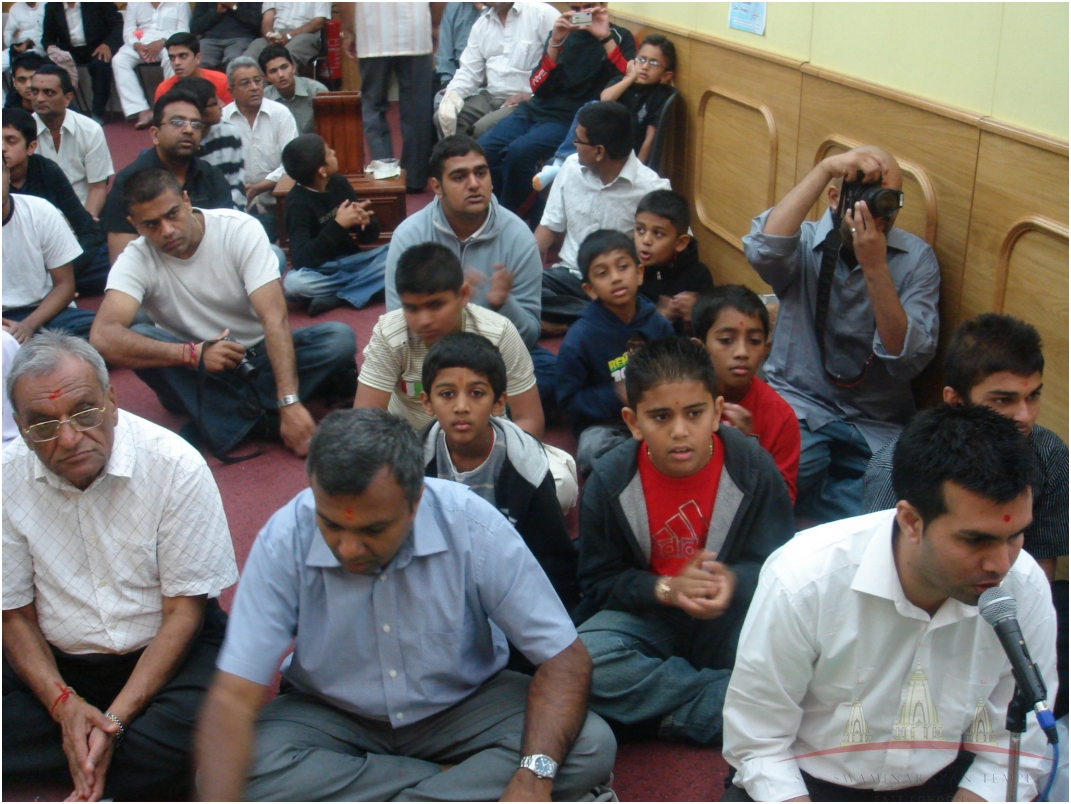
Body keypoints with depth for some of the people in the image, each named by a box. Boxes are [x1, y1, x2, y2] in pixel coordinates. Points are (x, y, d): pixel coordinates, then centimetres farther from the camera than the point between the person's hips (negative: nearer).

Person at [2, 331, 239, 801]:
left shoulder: (175, 466, -16)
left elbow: (184, 610, -12)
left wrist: (116, 718, -21)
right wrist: (64, 704, -17)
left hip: (163, 652, -2)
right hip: (57, 663, 3)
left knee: (194, 727, -33)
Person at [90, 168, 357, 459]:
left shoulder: (240, 229, -16)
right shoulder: (135, 261, -15)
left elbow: (274, 318, -25)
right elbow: (103, 338, -32)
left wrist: (290, 404, -35)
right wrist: (193, 354, -40)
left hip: (259, 356, 0)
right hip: (196, 376, 0)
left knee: (340, 339, -24)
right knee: (138, 338, -30)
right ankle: (265, 417, -28)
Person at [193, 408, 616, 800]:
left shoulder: (473, 525, -24)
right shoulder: (284, 539, -23)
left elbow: (564, 658, -20)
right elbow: (234, 695, -23)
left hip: (463, 707, -1)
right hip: (333, 717, 1)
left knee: (590, 745, -24)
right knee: (250, 770, -30)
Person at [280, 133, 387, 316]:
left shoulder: (338, 182, -1)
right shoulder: (296, 203, -16)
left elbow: (371, 235, 3)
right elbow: (302, 259, -28)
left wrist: (365, 222, -22)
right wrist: (338, 225, -35)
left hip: (352, 261, 4)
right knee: (293, 282, -38)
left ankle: (339, 297, -24)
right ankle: (363, 286, -20)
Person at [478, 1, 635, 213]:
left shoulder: (619, 37, 3)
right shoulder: (563, 33, 15)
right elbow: (538, 87, 4)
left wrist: (605, 37, -21)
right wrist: (555, 42, -8)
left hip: (571, 121, -5)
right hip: (535, 109, 5)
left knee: (519, 151, -30)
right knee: (482, 149, -18)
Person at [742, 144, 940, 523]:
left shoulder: (916, 259, 0)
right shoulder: (804, 243, -1)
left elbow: (909, 360, -13)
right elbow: (763, 250, -27)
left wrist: (875, 267, -22)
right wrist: (826, 168, -26)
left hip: (876, 428, 3)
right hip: (799, 409, -2)